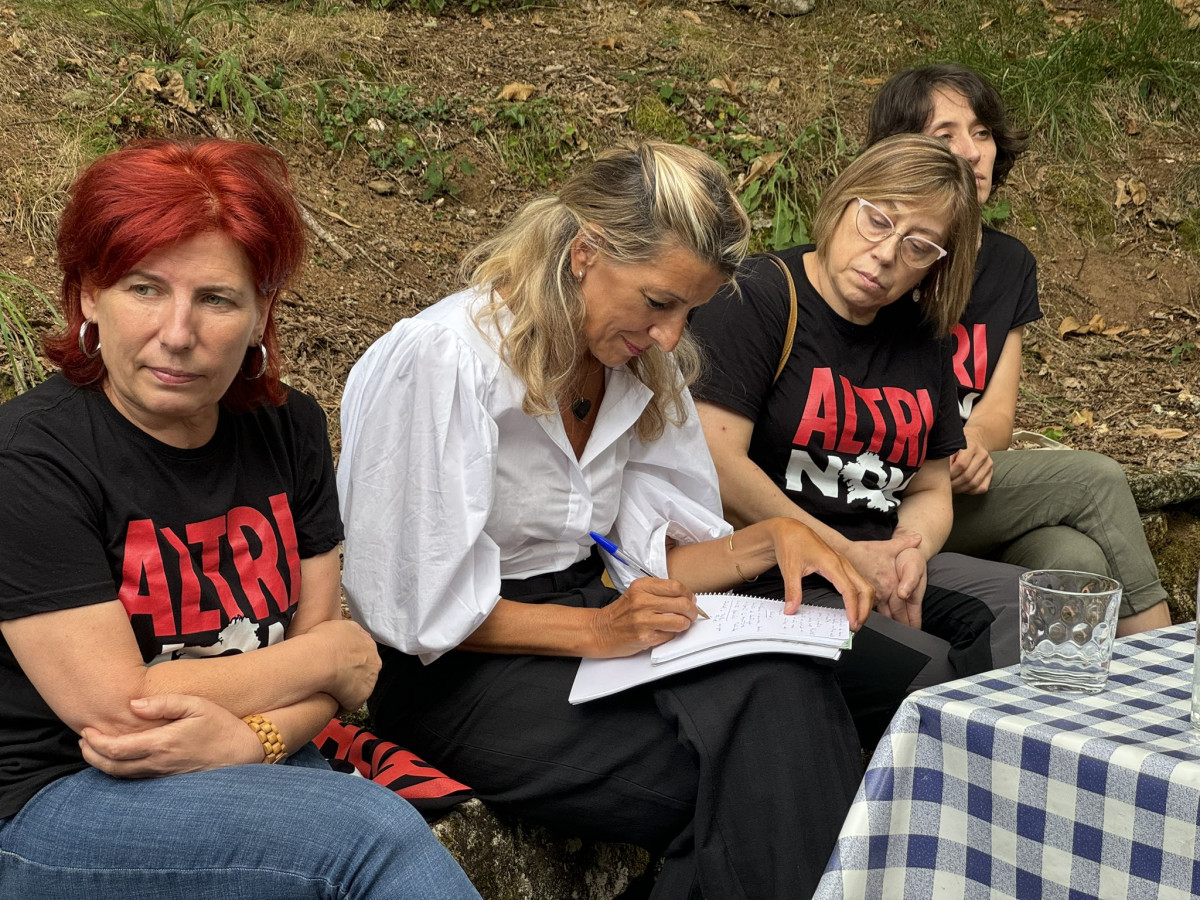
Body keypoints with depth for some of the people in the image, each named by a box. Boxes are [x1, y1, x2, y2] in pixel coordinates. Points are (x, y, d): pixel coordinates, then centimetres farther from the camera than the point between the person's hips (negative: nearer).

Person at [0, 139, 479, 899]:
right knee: (374, 829, -28)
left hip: (257, 769, 6)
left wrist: (252, 737, -18)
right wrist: (333, 652, -8)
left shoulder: (289, 428, 4)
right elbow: (117, 706, -17)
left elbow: (324, 635, 4)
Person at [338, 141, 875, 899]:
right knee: (750, 780, -27)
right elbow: (419, 609, -17)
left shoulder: (644, 364, 6)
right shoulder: (443, 360, -17)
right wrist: (596, 631, -23)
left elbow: (653, 553, 7)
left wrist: (772, 540, -10)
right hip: (455, 674, -6)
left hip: (590, 619, 7)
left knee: (787, 688, -25)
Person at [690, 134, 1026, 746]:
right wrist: (843, 553, -14)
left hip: (878, 567, 7)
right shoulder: (758, 299, -7)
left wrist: (909, 551, -5)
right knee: (925, 667, -27)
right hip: (758, 575, -7)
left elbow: (930, 492, 20)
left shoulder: (920, 340, 14)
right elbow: (715, 463, -18)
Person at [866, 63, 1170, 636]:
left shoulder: (1010, 265, 13)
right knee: (1097, 478, -18)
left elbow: (997, 416, 7)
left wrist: (969, 446, -16)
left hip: (972, 488, 5)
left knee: (1076, 561, -26)